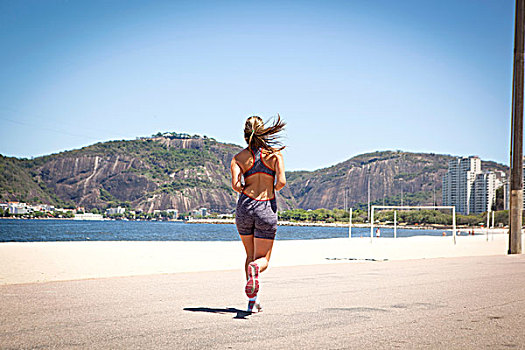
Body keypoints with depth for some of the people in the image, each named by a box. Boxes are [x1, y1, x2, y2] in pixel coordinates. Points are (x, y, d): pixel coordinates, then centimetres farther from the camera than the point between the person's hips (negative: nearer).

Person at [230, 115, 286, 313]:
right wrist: (271, 191, 9)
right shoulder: (275, 154, 0)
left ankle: (252, 301, 10)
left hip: (245, 207, 2)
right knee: (262, 259, 8)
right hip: (267, 209, -1)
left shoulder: (239, 157, 2)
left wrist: (245, 190, 10)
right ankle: (256, 267, -30)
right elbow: (281, 181, -12)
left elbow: (235, 184, -12)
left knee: (250, 256, 18)